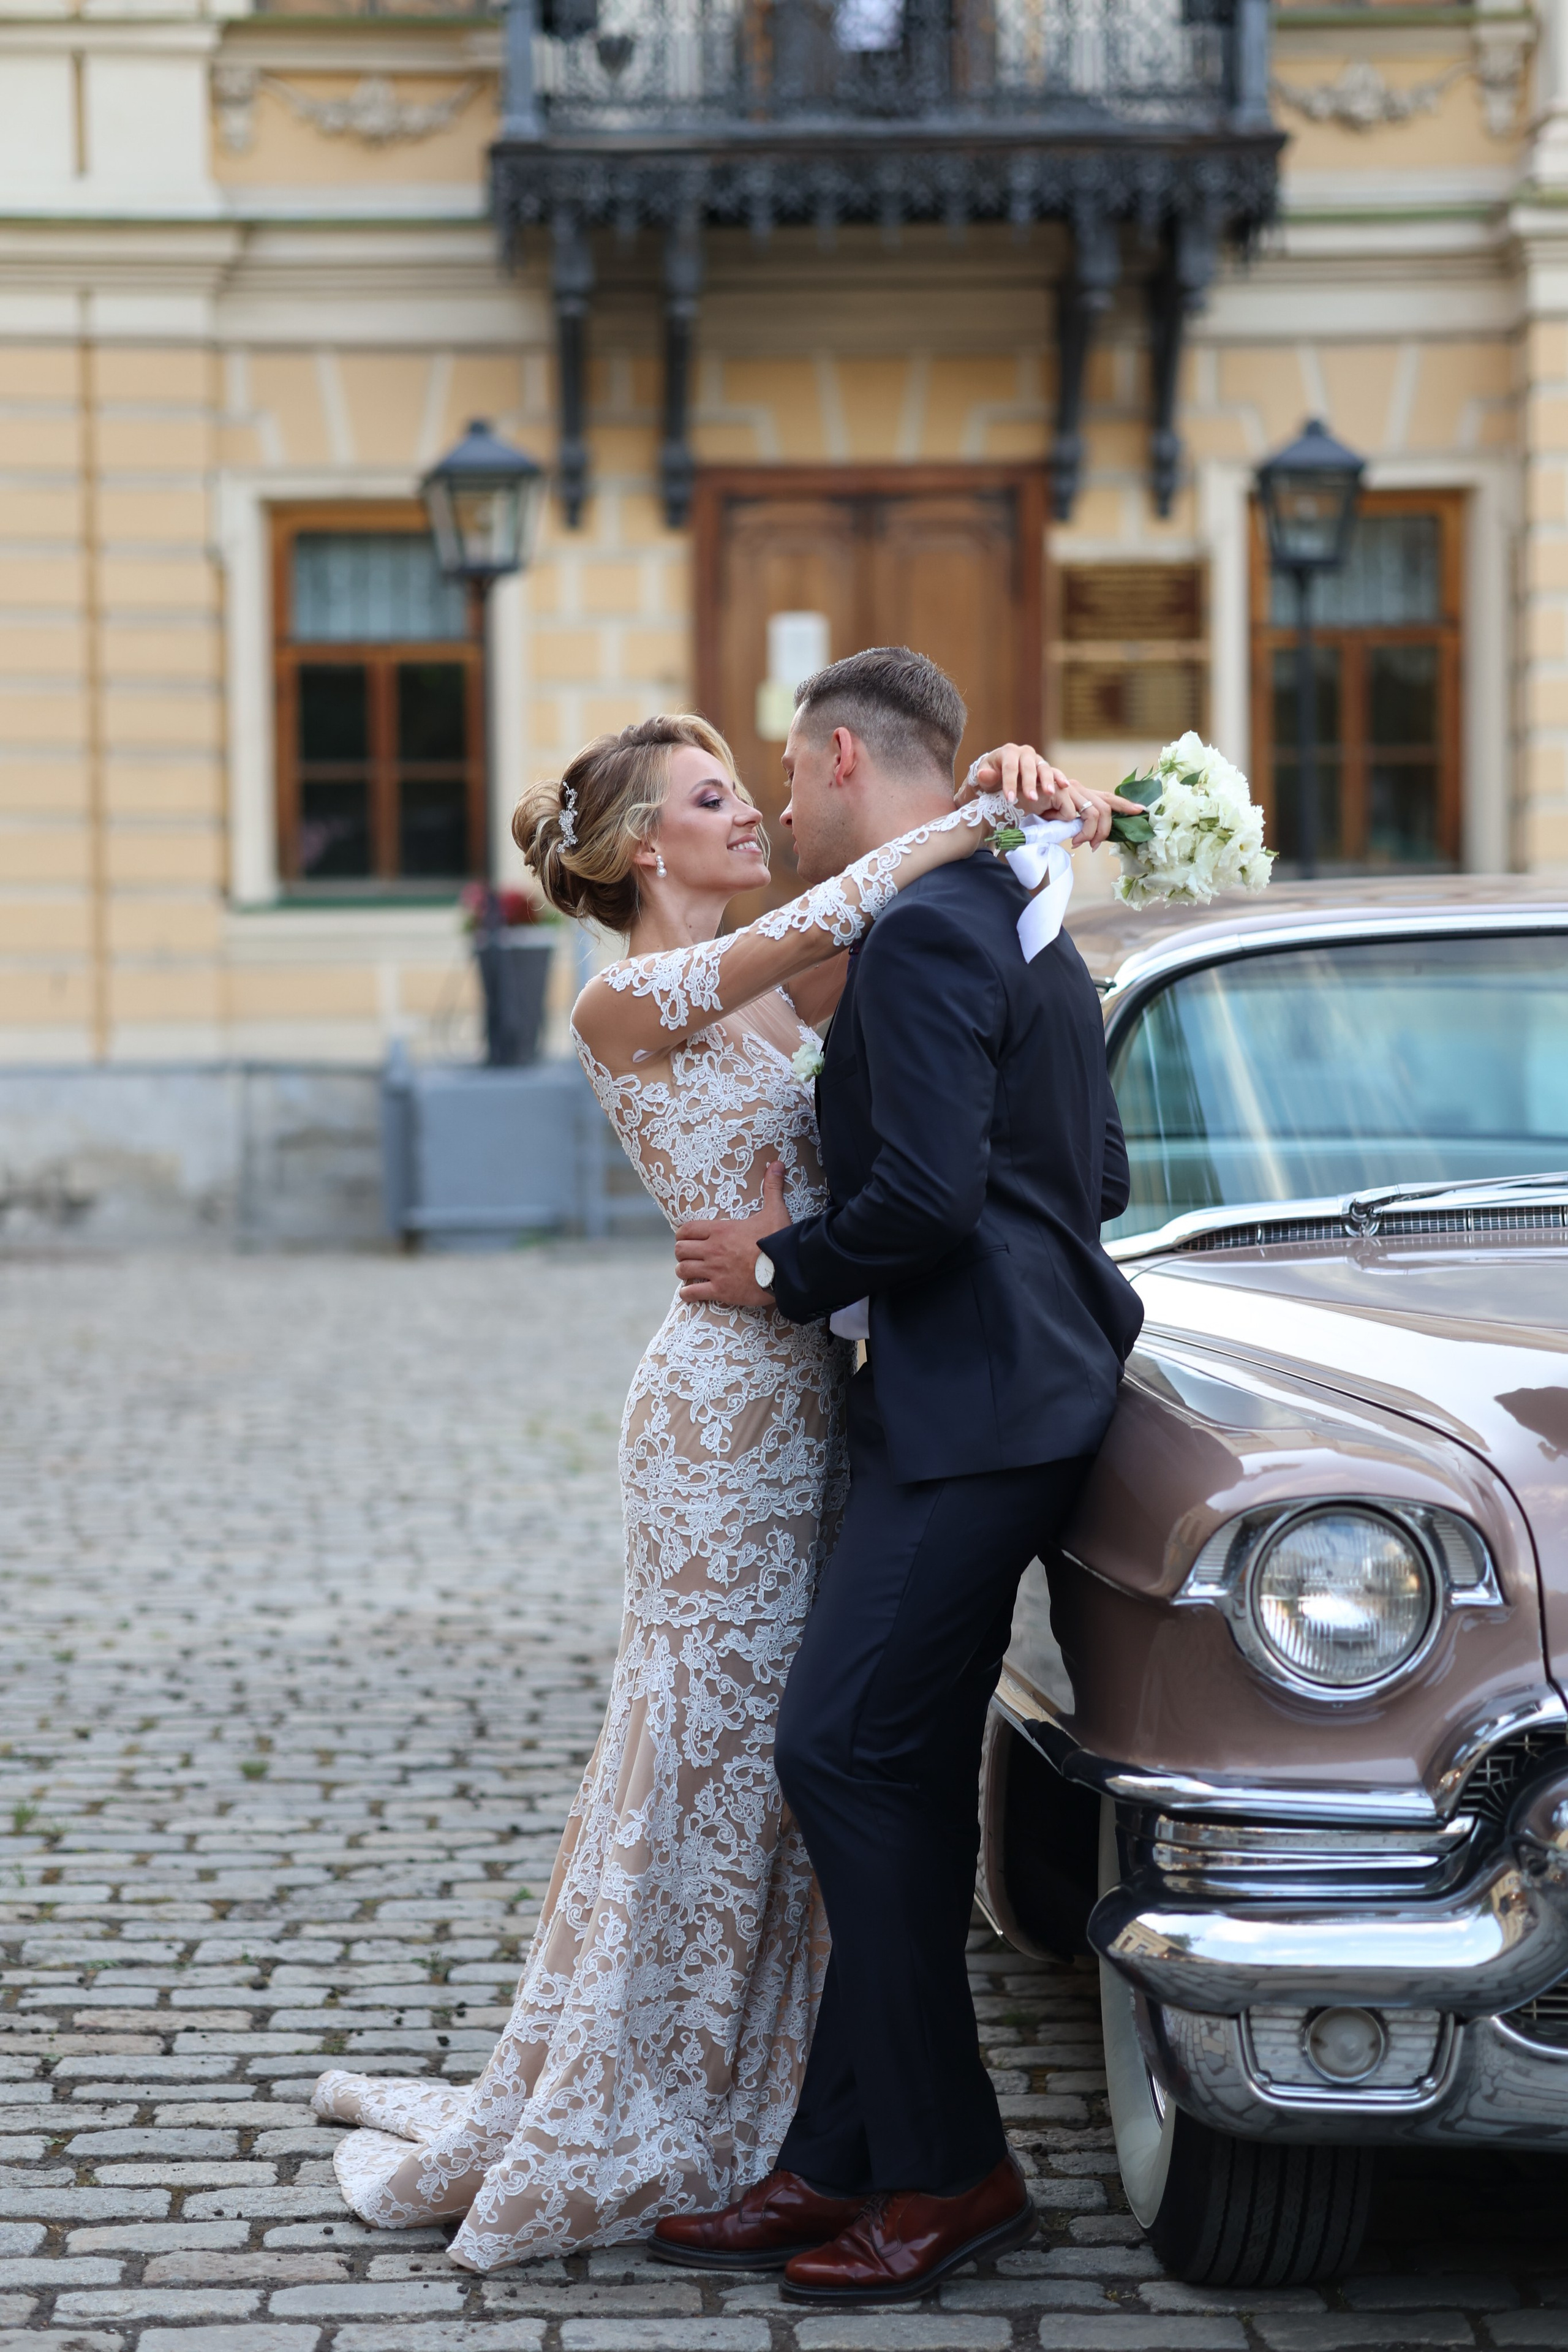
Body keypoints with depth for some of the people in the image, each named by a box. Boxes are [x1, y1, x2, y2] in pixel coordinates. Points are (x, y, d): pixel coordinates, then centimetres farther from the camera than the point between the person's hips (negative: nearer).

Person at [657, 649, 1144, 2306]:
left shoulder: (920, 933, -14)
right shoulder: (1026, 924, 18)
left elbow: (926, 1195, -23)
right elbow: (1099, 1175, 23)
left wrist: (782, 1272, -6)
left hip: (972, 1408, -10)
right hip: (1016, 1380, 10)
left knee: (846, 1754, -9)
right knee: (901, 1778, 9)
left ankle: (950, 2171, -4)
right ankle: (848, 2162, 13)